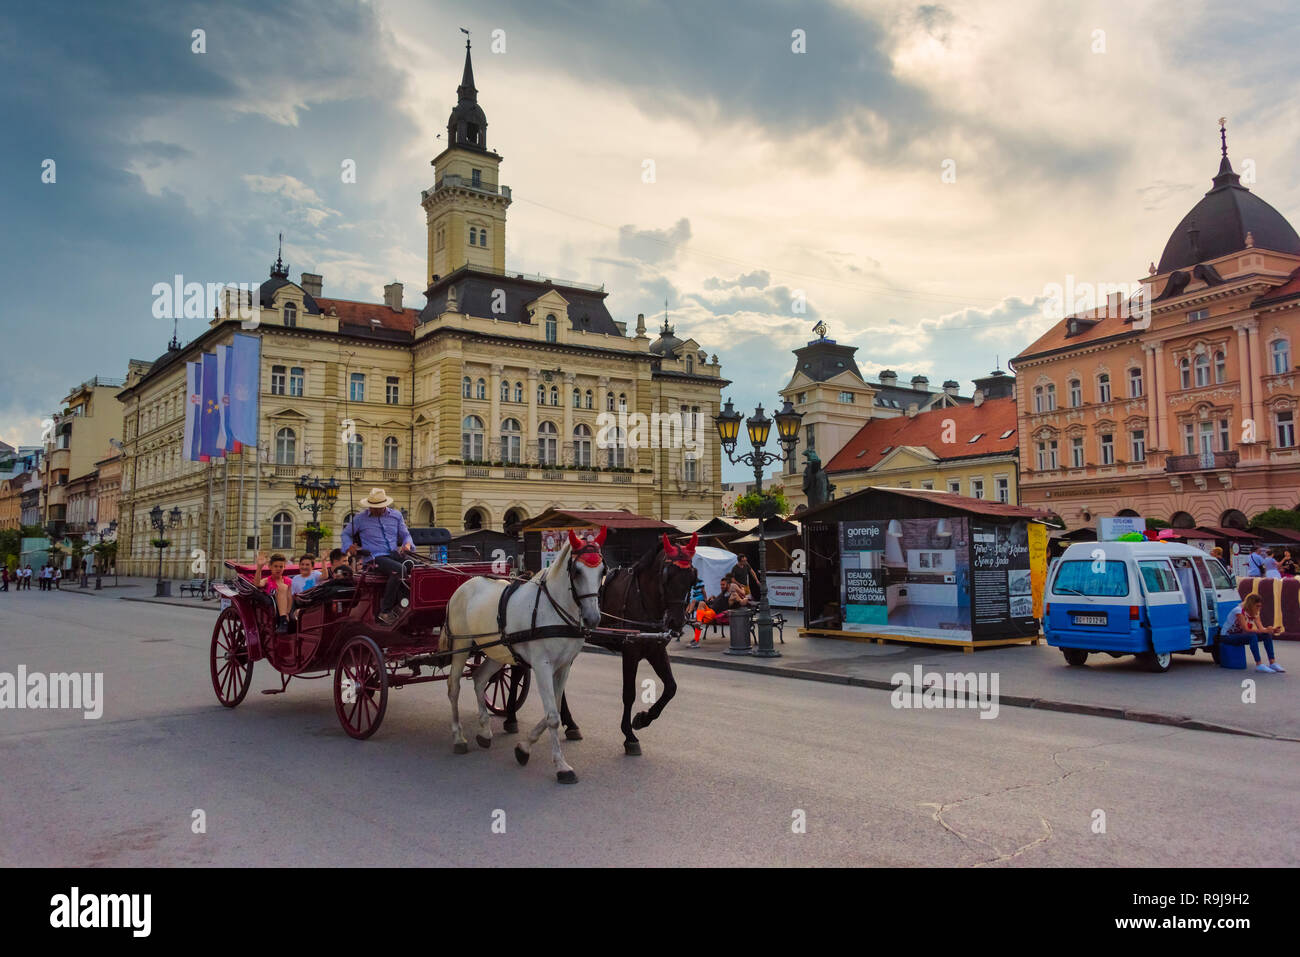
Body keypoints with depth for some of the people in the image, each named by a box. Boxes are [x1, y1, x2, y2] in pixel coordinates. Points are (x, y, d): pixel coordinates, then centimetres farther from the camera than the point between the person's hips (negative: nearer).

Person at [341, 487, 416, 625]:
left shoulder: (396, 515, 17)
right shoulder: (360, 518, 10)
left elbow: (405, 534, 21)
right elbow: (346, 533, 22)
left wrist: (407, 544, -2)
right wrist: (349, 546, 3)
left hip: (395, 553, 4)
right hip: (376, 557, -4)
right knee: (400, 569, -36)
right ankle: (385, 611, -27)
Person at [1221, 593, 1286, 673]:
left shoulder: (1254, 613, 2)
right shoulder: (1239, 611, -23)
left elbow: (1261, 628, -6)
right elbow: (1246, 630, -28)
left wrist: (1272, 630, -25)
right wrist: (1265, 630, -34)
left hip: (1240, 635, 8)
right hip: (1228, 637, -8)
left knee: (1267, 635, -10)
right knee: (1252, 636, -34)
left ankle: (1272, 663, -9)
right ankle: (1259, 665, -32)